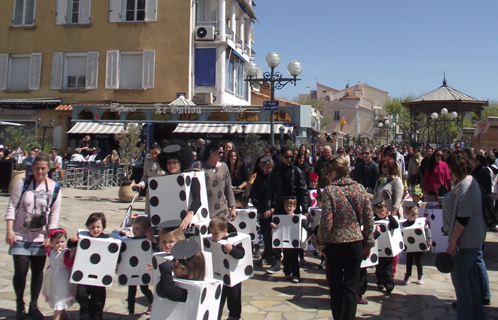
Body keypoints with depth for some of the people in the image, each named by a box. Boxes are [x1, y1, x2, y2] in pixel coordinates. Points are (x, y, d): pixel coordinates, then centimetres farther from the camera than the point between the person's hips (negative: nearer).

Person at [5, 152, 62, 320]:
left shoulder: (54, 188, -1)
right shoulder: (22, 184, -4)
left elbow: (55, 214, 1)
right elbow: (11, 207, -3)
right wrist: (9, 231, -11)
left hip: (40, 238, 1)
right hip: (20, 237, -1)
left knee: (38, 271, 7)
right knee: (20, 271, -1)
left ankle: (34, 306, 22)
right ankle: (20, 306, 20)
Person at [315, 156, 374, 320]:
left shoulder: (329, 191, -13)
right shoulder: (360, 188, -1)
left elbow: (326, 223, -15)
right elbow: (369, 219, 1)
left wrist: (320, 244, -1)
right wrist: (368, 243, 11)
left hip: (335, 244, -2)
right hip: (356, 243, 3)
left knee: (336, 285, 14)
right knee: (352, 286, 10)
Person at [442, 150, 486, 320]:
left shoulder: (466, 187, -23)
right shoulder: (468, 182, 10)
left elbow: (463, 218, -26)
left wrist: (452, 242, -23)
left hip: (465, 240, -11)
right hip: (471, 239, 11)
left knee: (460, 278, -3)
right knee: (469, 277, 19)